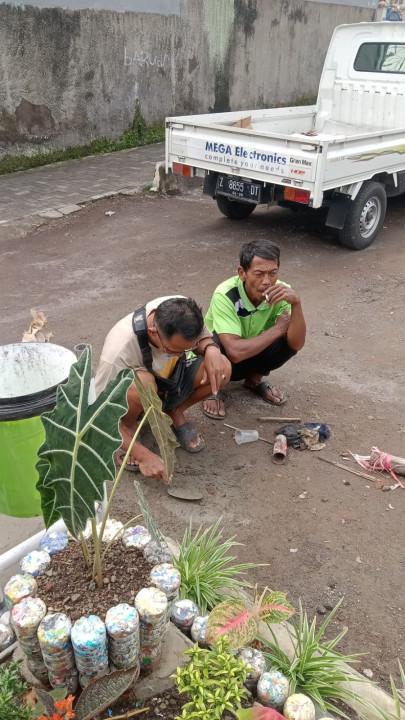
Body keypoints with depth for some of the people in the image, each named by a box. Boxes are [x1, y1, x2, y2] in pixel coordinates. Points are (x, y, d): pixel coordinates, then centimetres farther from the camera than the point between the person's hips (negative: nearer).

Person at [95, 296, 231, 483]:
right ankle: (128, 427, -7)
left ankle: (175, 414, 3)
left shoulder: (182, 311, -26)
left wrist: (211, 348, -29)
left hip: (171, 382, 5)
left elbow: (203, 338, -4)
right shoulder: (119, 351, -38)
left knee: (222, 369, -23)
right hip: (135, 398, -4)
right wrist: (144, 455, -34)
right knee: (140, 383, -40)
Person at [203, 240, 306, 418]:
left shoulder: (280, 292, -20)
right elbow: (235, 352, -43)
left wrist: (296, 302, -41)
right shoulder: (225, 295, -33)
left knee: (290, 341, -22)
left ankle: (254, 379, 8)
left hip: (252, 354, 4)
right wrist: (277, 329, -31)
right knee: (216, 343, -37)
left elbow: (297, 343, -27)